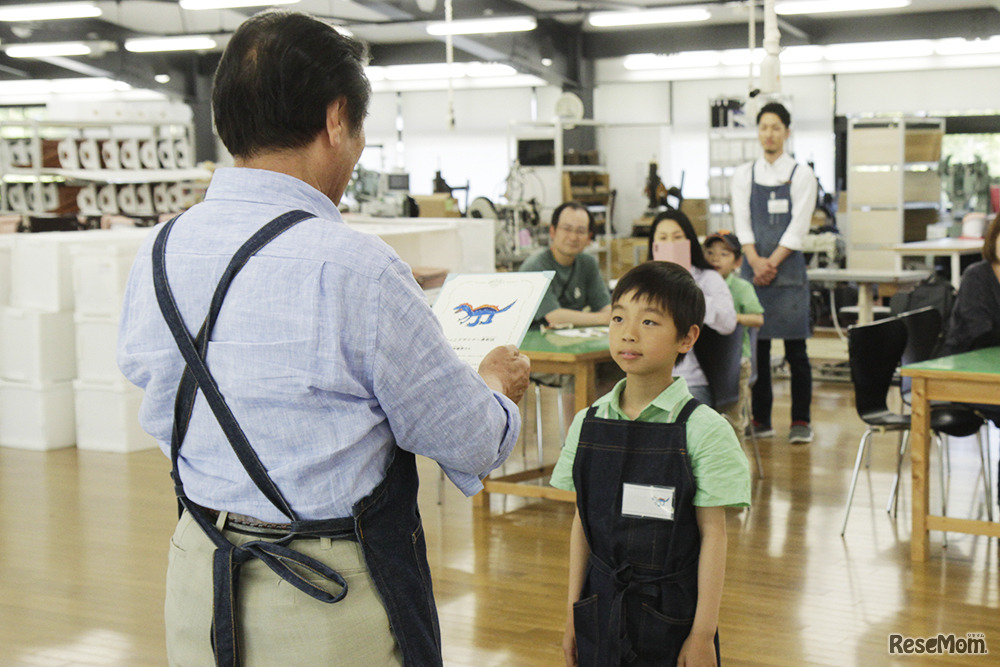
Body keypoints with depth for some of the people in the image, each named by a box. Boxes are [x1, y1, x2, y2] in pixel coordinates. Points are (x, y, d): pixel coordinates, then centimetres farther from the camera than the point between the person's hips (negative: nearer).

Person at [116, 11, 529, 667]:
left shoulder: (159, 252, -3)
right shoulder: (356, 267, -22)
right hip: (332, 606, -6)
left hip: (198, 587, 6)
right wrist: (499, 386, 10)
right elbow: (469, 442, -13)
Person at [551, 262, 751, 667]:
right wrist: (573, 615, 8)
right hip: (601, 609, 3)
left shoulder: (704, 430, -10)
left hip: (672, 615, -3)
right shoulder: (588, 424, 2)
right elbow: (582, 523, 7)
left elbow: (713, 533, -8)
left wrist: (704, 634, -9)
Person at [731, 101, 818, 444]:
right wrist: (756, 262, -11)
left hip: (788, 268, -3)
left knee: (795, 348, -1)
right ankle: (760, 419, 13)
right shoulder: (744, 174, 10)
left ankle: (801, 421, 5)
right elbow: (742, 223, 4)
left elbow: (798, 227, -5)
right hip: (754, 268, 3)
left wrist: (772, 263, -13)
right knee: (756, 345, 5)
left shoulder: (801, 175, 2)